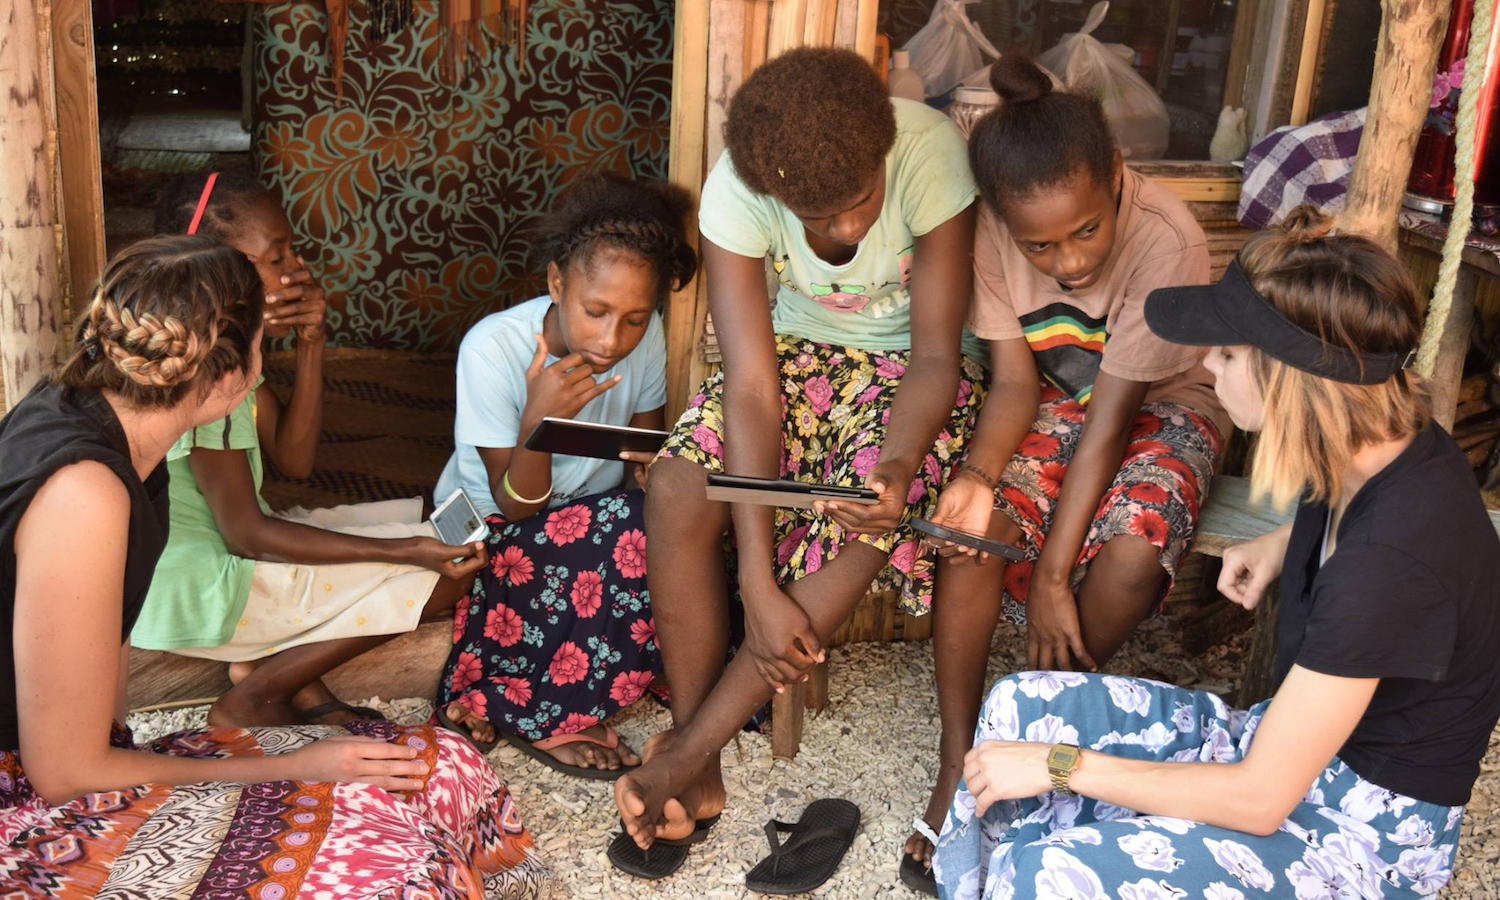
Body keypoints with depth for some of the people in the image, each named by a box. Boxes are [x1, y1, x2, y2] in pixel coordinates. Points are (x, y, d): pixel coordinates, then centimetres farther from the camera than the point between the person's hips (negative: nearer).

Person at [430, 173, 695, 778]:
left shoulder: (645, 339, -12)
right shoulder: (493, 349, -25)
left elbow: (645, 451, 5)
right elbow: (516, 506, -20)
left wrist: (651, 468, -20)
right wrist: (539, 419, -39)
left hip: (593, 516, 6)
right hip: (490, 532, -6)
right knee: (636, 532, -30)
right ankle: (544, 715, -15)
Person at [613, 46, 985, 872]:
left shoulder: (928, 152, -29)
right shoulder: (737, 190, -25)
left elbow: (937, 356, -23)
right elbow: (751, 387, -27)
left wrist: (897, 467, -43)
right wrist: (759, 586, -31)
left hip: (914, 362, -1)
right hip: (802, 350, 2)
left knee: (865, 518, -31)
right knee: (676, 492, -25)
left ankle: (687, 753, -16)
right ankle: (697, 772, -10)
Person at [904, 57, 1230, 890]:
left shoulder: (1167, 241, -32)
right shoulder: (992, 234, -21)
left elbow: (1110, 418, -29)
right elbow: (1016, 382, -16)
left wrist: (1053, 575, -27)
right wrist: (977, 475, -38)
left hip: (1164, 406, -2)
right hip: (1052, 400, 3)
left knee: (1130, 553, -31)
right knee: (971, 524, -26)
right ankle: (956, 776, -15)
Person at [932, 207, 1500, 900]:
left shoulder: (1387, 562, -33)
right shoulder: (1390, 443, -8)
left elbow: (1259, 800, -25)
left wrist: (1062, 764, -19)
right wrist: (1284, 542, 4)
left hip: (1371, 832, -9)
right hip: (1290, 737, 9)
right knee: (1022, 705, 0)